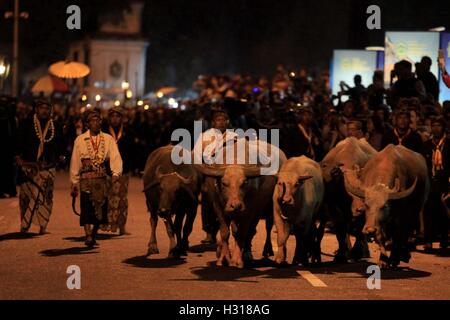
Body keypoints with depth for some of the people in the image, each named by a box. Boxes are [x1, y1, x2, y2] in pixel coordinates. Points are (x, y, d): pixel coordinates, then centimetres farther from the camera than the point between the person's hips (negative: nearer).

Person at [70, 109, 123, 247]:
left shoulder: (108, 139, 9)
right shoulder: (80, 140, 8)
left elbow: (115, 157, -2)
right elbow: (75, 162, 10)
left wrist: (116, 173, -20)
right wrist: (74, 183, 7)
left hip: (102, 179, 2)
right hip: (86, 179, -1)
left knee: (101, 209, 3)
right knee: (87, 208, -14)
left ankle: (93, 236, 19)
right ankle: (88, 236, -20)